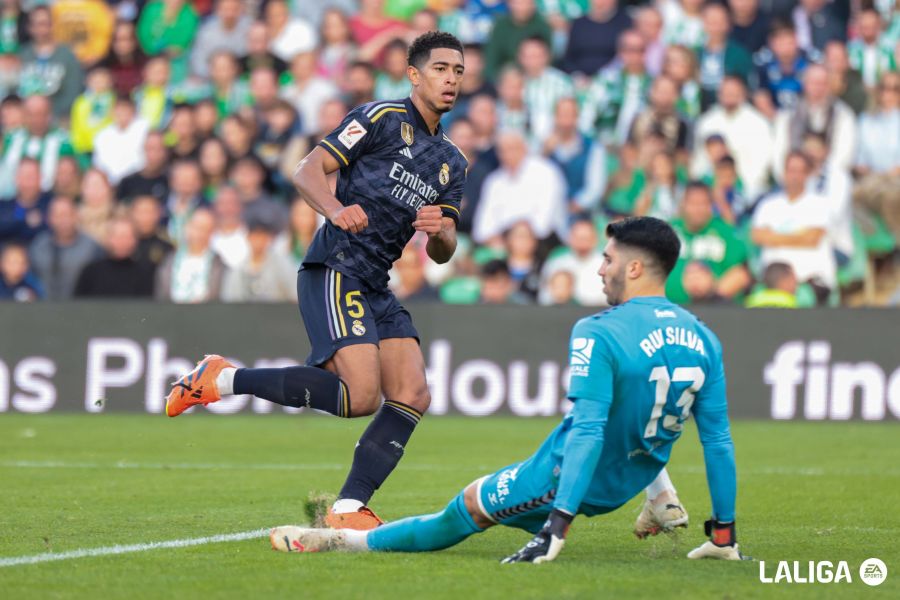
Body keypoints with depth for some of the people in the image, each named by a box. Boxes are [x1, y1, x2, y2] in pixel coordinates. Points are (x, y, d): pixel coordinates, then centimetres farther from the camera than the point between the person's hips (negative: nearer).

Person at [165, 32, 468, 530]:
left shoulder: (452, 163, 18)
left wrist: (439, 232, -6)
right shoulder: (381, 118, -3)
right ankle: (222, 380, -10)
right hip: (334, 270, -8)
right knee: (362, 395, -21)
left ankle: (348, 508, -3)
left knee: (412, 395, -6)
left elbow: (442, 253, 18)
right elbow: (308, 170, -10)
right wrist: (336, 210, -29)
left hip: (374, 286, 8)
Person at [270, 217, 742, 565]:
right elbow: (718, 441, -5)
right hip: (630, 484, 5)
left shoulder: (599, 334, -25)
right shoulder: (704, 340, -7)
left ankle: (339, 540, 22)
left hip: (567, 481, -5)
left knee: (464, 512, 10)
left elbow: (587, 431, -32)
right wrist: (724, 533, 2)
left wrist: (558, 526, -33)